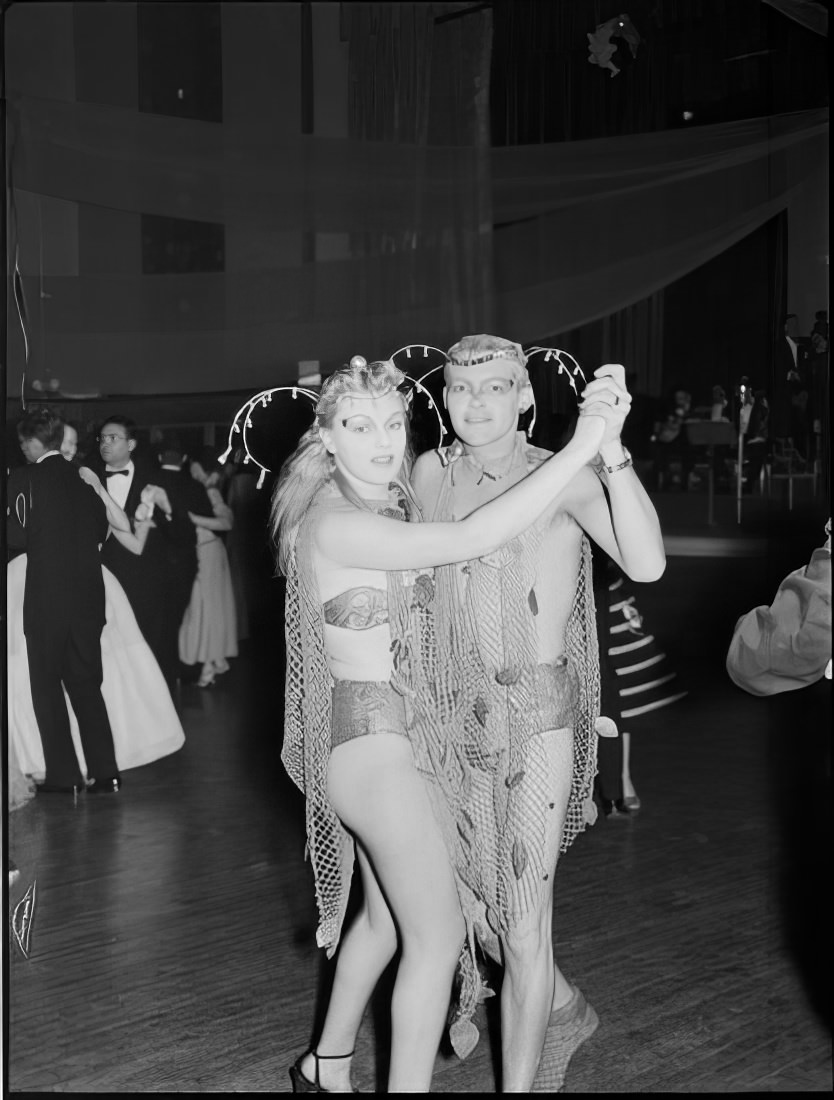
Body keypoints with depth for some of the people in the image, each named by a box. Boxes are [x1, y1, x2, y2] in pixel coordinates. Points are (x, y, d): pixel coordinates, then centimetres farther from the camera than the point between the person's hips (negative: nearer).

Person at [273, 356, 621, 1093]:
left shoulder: (392, 506, 7)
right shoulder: (336, 523, -21)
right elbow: (473, 540, -32)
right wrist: (580, 447, -32)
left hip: (391, 731, 9)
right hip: (370, 741, -9)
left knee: (387, 915, 21)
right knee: (438, 936, -4)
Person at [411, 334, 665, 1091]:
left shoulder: (564, 477, -13)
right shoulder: (431, 472, 2)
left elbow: (646, 564, -28)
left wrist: (610, 447, -37)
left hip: (536, 720, -5)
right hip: (455, 715, 6)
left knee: (523, 921, 0)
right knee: (470, 904, 18)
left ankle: (519, 1082, 19)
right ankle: (563, 1008, 46)